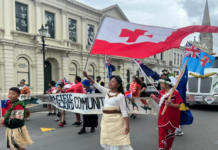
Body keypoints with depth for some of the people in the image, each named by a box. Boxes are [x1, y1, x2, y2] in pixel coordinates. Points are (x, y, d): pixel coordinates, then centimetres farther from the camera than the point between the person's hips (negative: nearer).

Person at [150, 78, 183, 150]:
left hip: (172, 117, -3)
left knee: (170, 134, 16)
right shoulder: (161, 93, 1)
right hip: (163, 116, 3)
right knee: (161, 133, -3)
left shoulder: (175, 93, -15)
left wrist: (171, 104, -32)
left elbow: (178, 106, -14)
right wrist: (155, 99, -7)